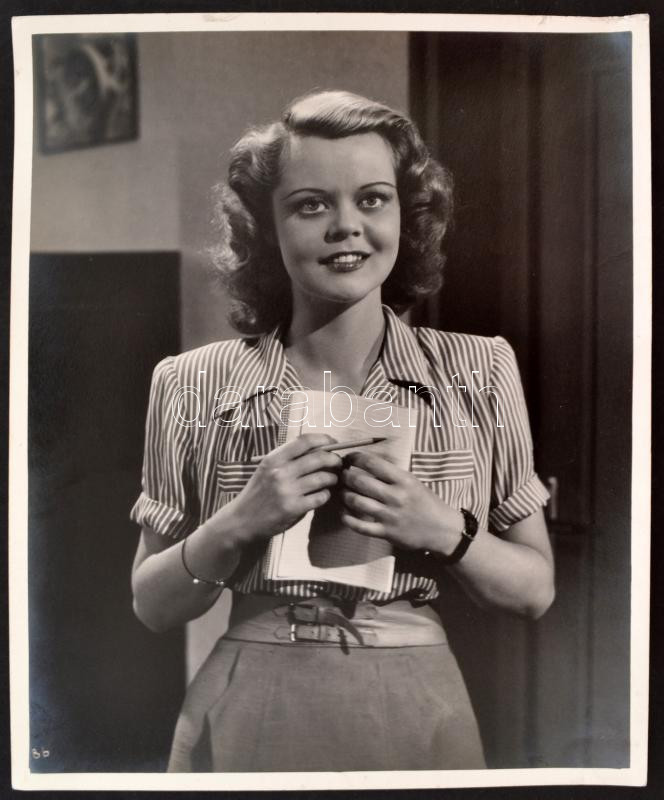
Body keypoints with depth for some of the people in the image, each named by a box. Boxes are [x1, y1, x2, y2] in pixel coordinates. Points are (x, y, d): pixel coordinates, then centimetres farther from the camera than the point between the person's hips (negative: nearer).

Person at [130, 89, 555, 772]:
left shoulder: (480, 372, -7)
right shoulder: (193, 385, -8)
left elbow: (534, 589, -1)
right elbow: (152, 607, -1)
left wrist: (443, 530, -19)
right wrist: (239, 523, -19)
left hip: (416, 718, 1)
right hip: (248, 718, 0)